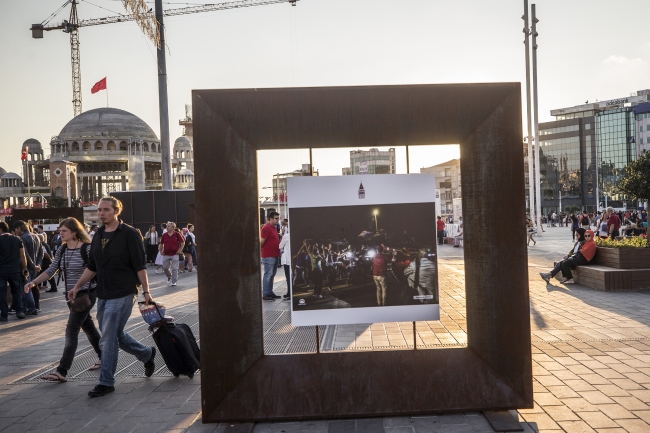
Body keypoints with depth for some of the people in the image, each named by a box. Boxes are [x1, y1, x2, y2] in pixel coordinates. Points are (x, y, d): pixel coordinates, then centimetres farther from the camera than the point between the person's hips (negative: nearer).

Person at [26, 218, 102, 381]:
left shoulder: (87, 248, -14)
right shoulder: (62, 250, 7)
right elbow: (51, 271, 5)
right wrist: (33, 282, -8)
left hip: (86, 294, -8)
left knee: (71, 331, -10)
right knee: (88, 327, 17)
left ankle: (61, 371, -9)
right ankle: (104, 358, 31)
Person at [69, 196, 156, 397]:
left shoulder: (129, 234, -11)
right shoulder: (98, 235, 10)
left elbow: (140, 266, -12)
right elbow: (92, 267, 16)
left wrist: (146, 291, -14)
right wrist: (77, 286, 9)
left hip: (122, 294, -7)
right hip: (103, 294, 7)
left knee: (108, 339, -5)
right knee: (116, 335, 15)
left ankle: (106, 382, 7)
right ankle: (147, 354, 36)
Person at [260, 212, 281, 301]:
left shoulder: (274, 227, 13)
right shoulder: (266, 228, -16)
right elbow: (261, 242, -19)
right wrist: (263, 250, -4)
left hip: (274, 255, 9)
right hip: (268, 256, -9)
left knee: (272, 275, 14)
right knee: (268, 275, -5)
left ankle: (270, 293, 22)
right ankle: (265, 295, 0)